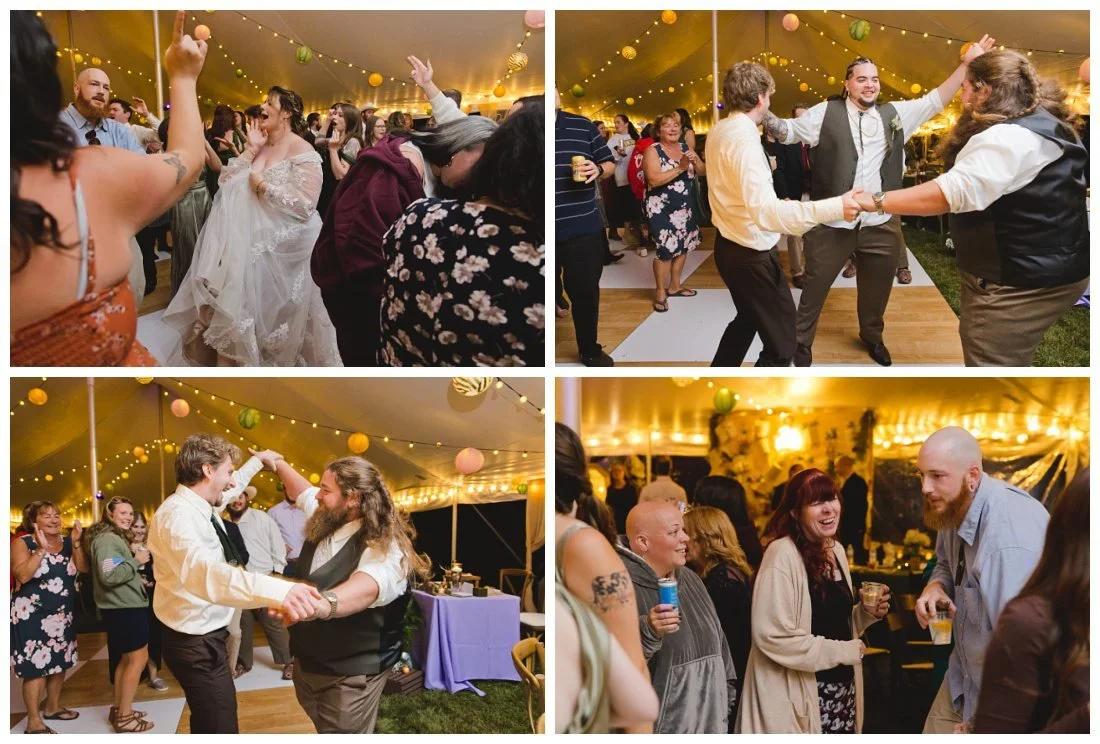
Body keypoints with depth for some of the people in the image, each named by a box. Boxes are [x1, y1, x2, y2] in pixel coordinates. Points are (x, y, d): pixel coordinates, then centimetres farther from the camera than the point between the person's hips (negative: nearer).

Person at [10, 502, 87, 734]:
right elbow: (22, 575, -22)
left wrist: (76, 544, -13)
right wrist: (42, 549, -26)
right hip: (33, 616, -6)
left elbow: (83, 569, -2)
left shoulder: (67, 542, 7)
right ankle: (34, 722, -3)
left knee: (59, 662, 14)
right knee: (35, 666, -8)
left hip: (62, 615, 6)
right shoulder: (23, 543, -8)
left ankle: (52, 707, 31)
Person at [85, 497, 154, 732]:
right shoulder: (108, 539, -17)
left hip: (123, 605, 11)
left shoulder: (115, 537, 18)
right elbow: (109, 576, -28)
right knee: (138, 658, -9)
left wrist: (138, 581, 17)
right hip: (124, 607, -11)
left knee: (126, 658, 17)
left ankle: (119, 709, 25)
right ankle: (124, 717, -5)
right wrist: (137, 561, -21)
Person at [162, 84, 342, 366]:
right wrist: (250, 151, -2)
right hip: (250, 242, 6)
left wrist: (262, 185, -15)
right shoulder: (259, 145, 11)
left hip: (281, 248, -6)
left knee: (273, 315, 2)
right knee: (241, 307, 9)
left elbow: (304, 205, -21)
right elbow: (225, 182, 6)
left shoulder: (302, 152, -11)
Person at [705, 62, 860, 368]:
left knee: (748, 318, 30)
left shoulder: (718, 132, 5)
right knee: (781, 341, -5)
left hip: (730, 246, 11)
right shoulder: (744, 138, -25)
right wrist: (834, 208, -43)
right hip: (752, 254, -11)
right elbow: (765, 211, -38)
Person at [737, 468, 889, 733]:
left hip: (842, 687, 8)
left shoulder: (836, 551, 8)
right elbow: (772, 637, -24)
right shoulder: (782, 554, -17)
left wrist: (867, 613, 0)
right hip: (800, 696, -7)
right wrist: (842, 651, -15)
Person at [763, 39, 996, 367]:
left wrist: (966, 63, 5)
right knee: (815, 286, 6)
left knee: (877, 288, 18)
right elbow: (786, 131, 3)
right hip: (832, 223, -3)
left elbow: (935, 100, 12)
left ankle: (872, 336, 41)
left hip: (881, 224, 4)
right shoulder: (826, 113, -1)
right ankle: (802, 341, 24)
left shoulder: (894, 114, 10)